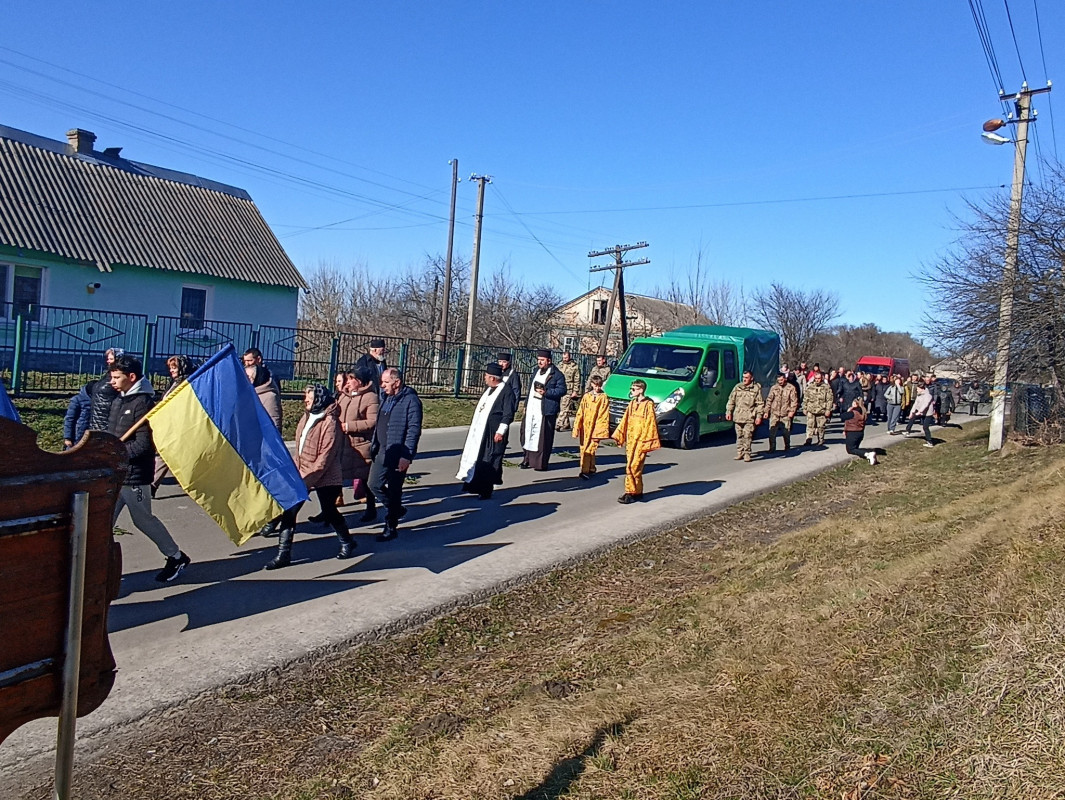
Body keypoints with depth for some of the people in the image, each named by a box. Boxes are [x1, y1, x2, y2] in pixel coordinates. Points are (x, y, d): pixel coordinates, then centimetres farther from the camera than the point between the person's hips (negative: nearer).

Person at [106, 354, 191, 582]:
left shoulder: (143, 402, -15)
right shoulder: (119, 399, 10)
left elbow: (143, 445, -19)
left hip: (134, 475, -8)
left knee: (143, 520, 5)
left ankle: (177, 557, 22)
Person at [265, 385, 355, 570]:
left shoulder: (329, 422, -17)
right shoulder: (306, 418, 8)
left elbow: (326, 456, -20)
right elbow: (300, 449, 15)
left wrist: (307, 478, -20)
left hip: (324, 477, -7)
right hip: (301, 475, 7)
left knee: (329, 512, 7)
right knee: (288, 511, -1)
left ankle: (347, 543, 32)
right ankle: (283, 554, 5)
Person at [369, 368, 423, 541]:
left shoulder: (410, 400, -14)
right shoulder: (387, 398, 12)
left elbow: (414, 430, -19)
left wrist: (406, 456, -23)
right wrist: (374, 445, 15)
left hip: (398, 454, -8)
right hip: (382, 451, 8)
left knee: (394, 491, 2)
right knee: (375, 484, 12)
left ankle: (391, 528, 15)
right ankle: (397, 509, 34)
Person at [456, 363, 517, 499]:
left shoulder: (506, 392, -14)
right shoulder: (487, 389, 13)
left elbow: (508, 415, -17)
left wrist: (500, 432, -20)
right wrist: (473, 427, 21)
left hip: (493, 434, -9)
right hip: (479, 431, 9)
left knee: (488, 462, -1)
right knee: (476, 458, 12)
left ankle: (486, 490, 9)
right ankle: (475, 486, 23)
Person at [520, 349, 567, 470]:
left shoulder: (556, 374, -6)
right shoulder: (536, 372, 16)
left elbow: (562, 390, -12)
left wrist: (546, 392, -21)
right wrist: (526, 405, 17)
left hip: (545, 411, -7)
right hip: (531, 410, 7)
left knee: (543, 438, -2)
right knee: (528, 434, 10)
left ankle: (541, 463, 7)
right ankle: (528, 459, 21)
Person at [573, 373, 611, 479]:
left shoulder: (604, 398, 1)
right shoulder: (586, 397, 8)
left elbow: (605, 415, -1)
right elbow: (580, 413, 8)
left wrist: (603, 429, -8)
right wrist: (576, 428, 3)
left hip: (596, 428, -4)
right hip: (585, 427, 4)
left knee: (589, 449, -11)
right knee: (584, 449, 8)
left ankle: (585, 471, -12)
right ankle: (591, 469, 21)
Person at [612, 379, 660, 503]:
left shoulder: (648, 404, -8)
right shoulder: (632, 403, 13)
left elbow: (650, 424, -10)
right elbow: (624, 421, 18)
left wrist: (647, 442, -13)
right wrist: (619, 436, 17)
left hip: (640, 441, -7)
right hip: (630, 440, 7)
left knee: (634, 466, -10)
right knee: (630, 466, 7)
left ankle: (633, 492, -3)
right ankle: (636, 492, 15)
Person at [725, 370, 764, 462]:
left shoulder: (756, 388, 0)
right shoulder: (737, 387, 9)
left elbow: (760, 404, 0)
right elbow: (731, 400, 13)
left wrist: (759, 416, -6)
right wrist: (728, 411, 6)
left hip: (749, 417, -3)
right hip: (738, 416, 4)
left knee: (748, 436, -7)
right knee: (739, 436, 9)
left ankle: (747, 453, 1)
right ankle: (740, 452, 17)